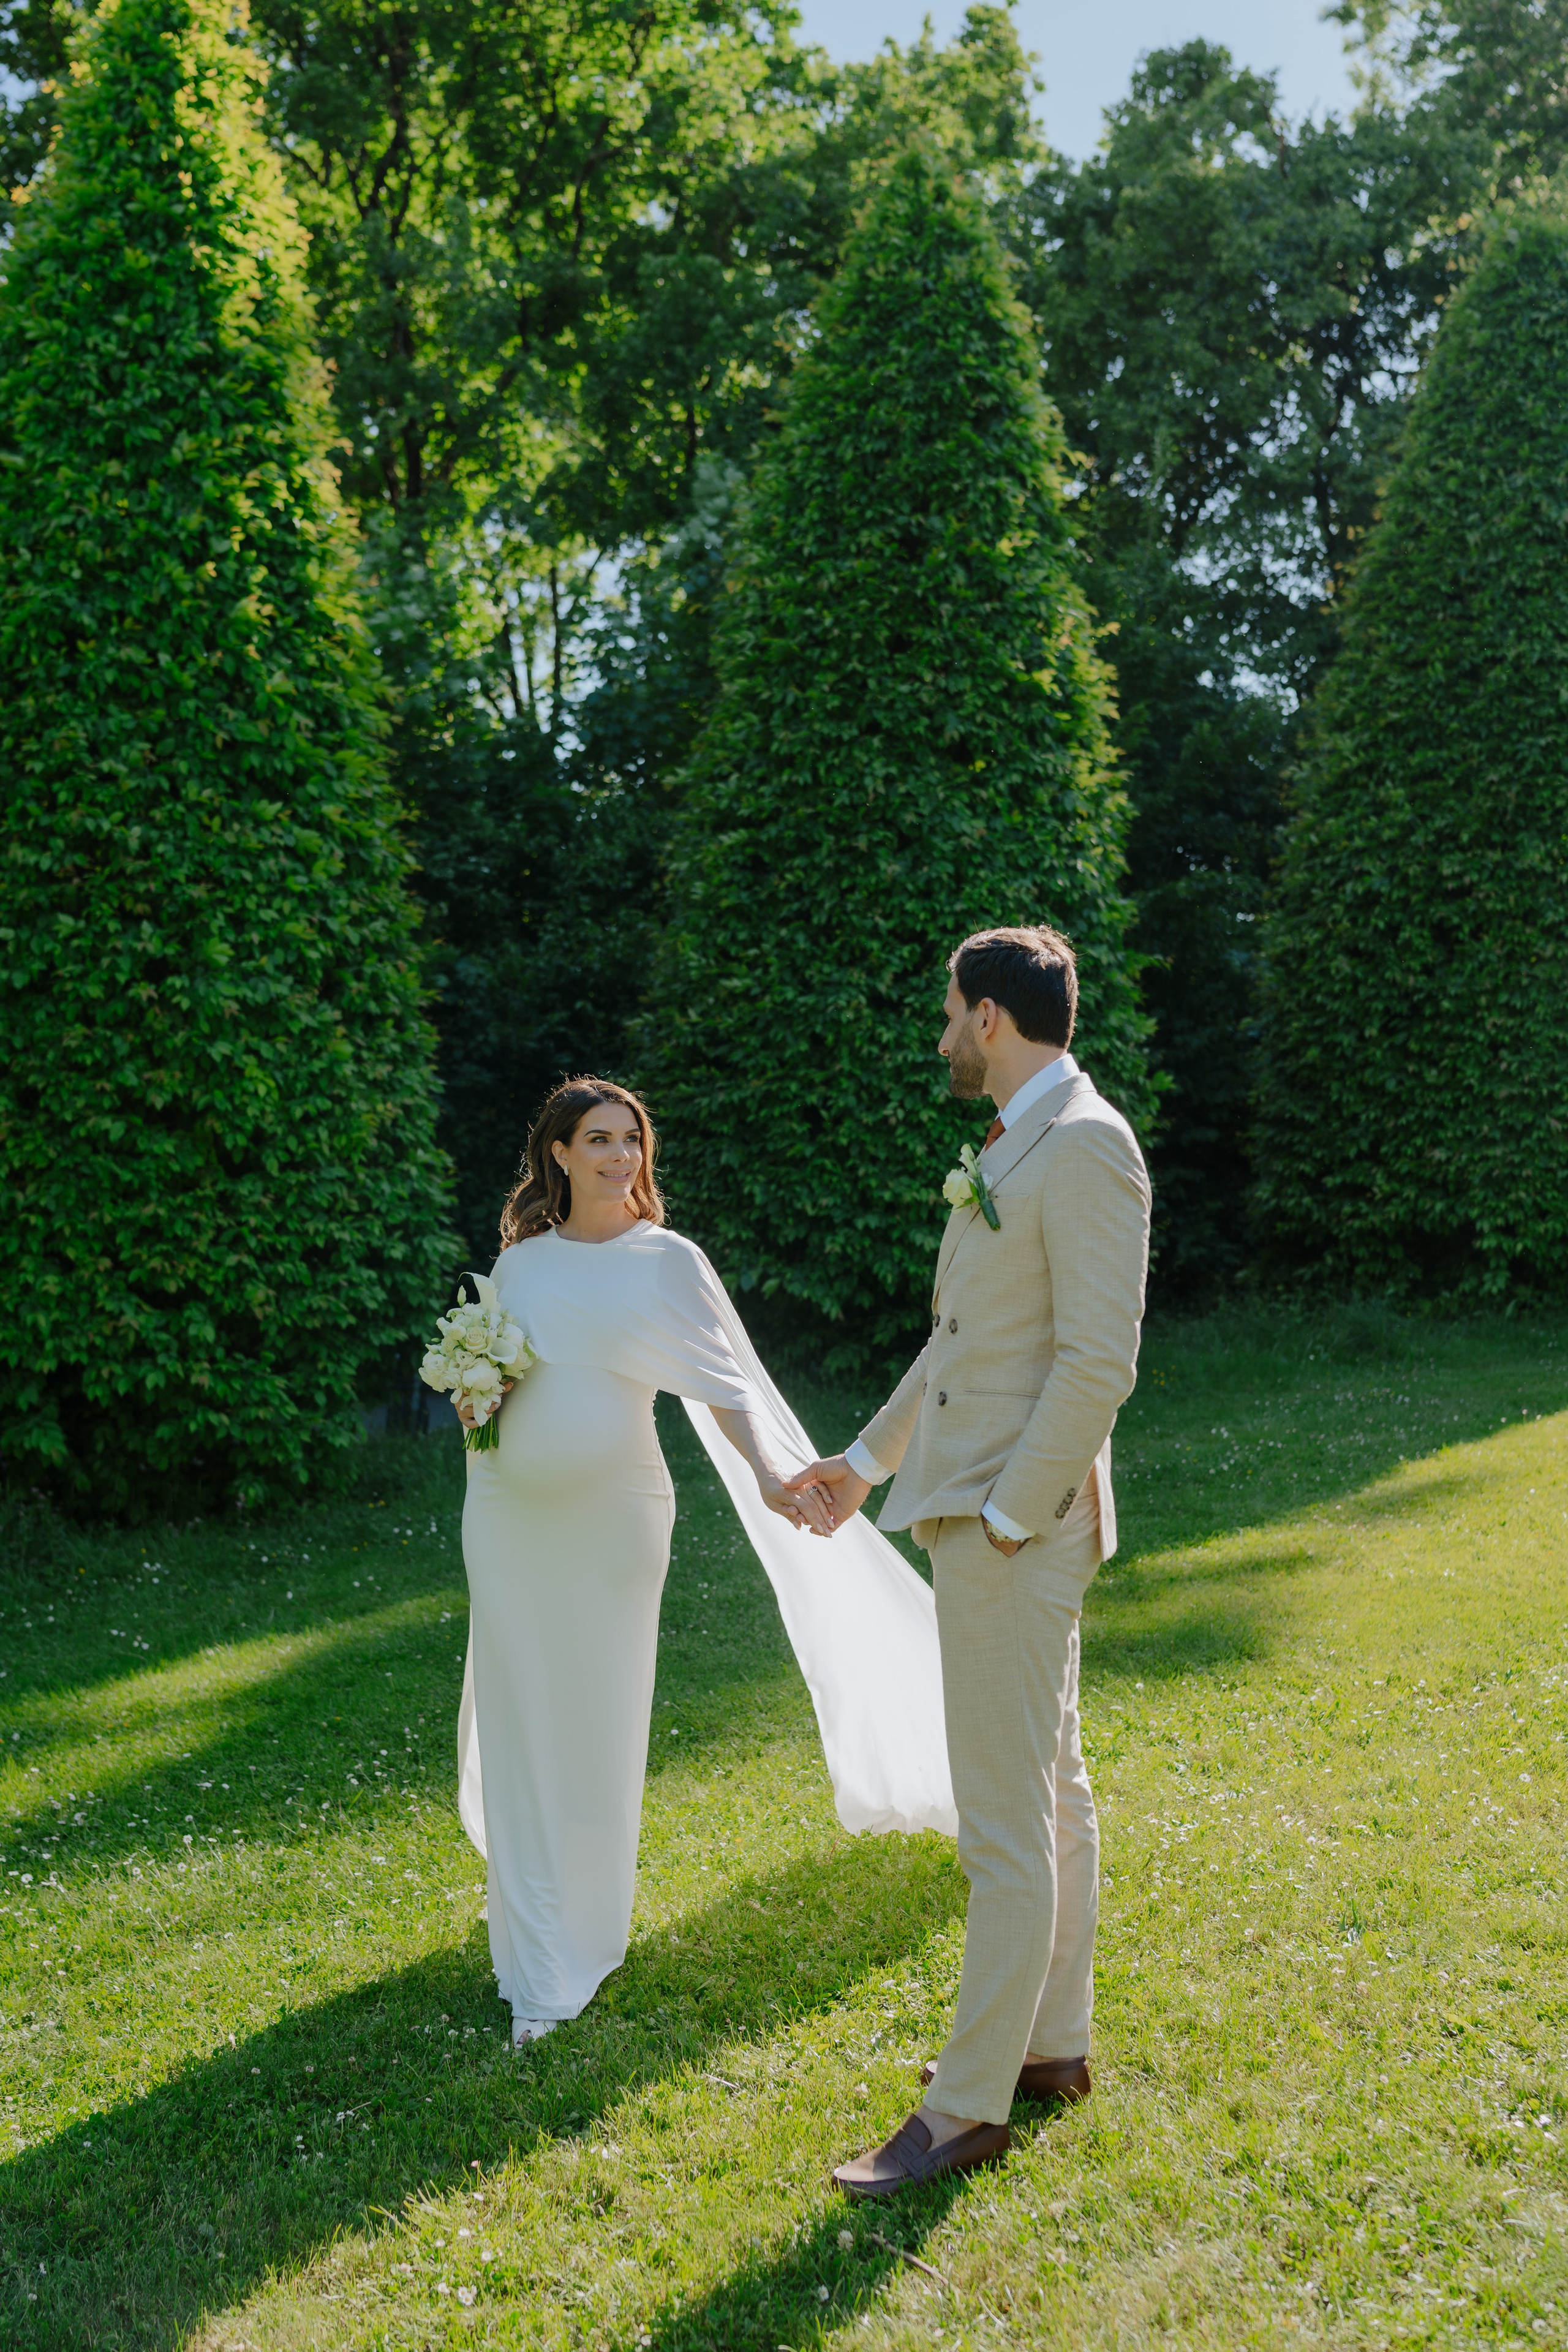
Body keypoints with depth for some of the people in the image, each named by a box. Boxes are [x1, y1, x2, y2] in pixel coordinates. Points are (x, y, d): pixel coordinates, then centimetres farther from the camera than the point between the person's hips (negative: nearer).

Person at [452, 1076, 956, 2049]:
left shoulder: (667, 1260, -1)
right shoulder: (519, 1260, 8)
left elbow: (723, 1382, -9)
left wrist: (768, 1474, -24)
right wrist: (474, 1398, -4)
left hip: (611, 1516, -2)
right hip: (509, 1519, 3)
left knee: (599, 1727, 3)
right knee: (521, 1727, 6)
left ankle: (587, 1937, 22)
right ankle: (536, 1968, 21)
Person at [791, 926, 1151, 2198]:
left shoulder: (1088, 1148, -17)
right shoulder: (1016, 1147, 14)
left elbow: (1098, 1362, -23)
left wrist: (1006, 1520, -19)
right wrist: (867, 1461, 24)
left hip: (1021, 1524, -10)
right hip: (982, 1507, 10)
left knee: (1005, 1821, -3)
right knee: (1049, 1789, 18)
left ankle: (970, 2106, 6)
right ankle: (1053, 2044, 30)